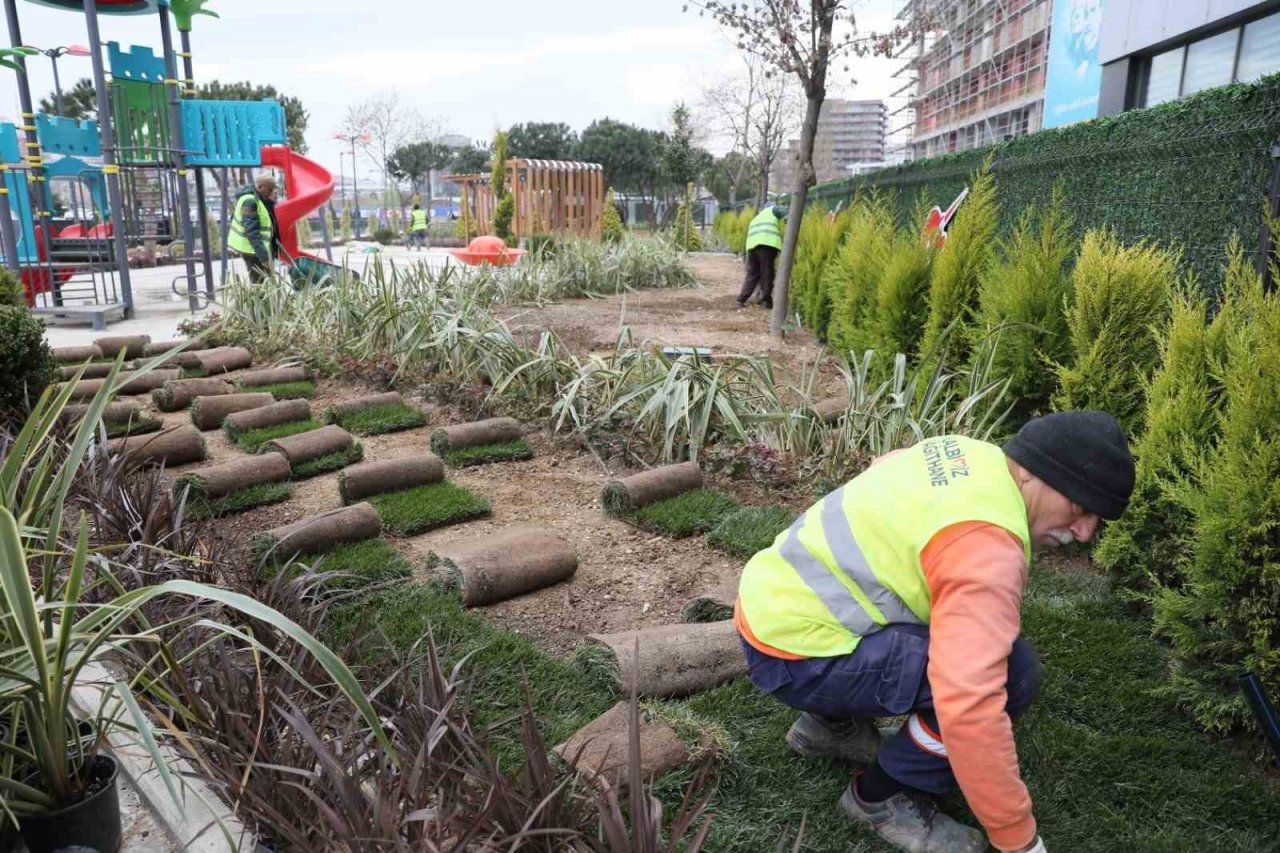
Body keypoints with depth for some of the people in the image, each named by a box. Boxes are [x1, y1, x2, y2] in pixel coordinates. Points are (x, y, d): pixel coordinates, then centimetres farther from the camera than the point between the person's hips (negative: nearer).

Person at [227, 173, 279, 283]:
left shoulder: (258, 198, 8)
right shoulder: (250, 201, -21)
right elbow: (252, 232, -26)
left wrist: (271, 201, -3)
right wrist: (263, 256, -29)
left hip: (257, 247, 10)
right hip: (252, 248, -10)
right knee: (260, 282, -9)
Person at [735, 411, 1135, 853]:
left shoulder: (972, 455, 5)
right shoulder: (988, 548, -23)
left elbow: (884, 467, 29)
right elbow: (970, 705, -32)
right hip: (795, 650, -10)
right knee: (1011, 671, -16)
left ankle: (832, 725, 26)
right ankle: (882, 796, 3)